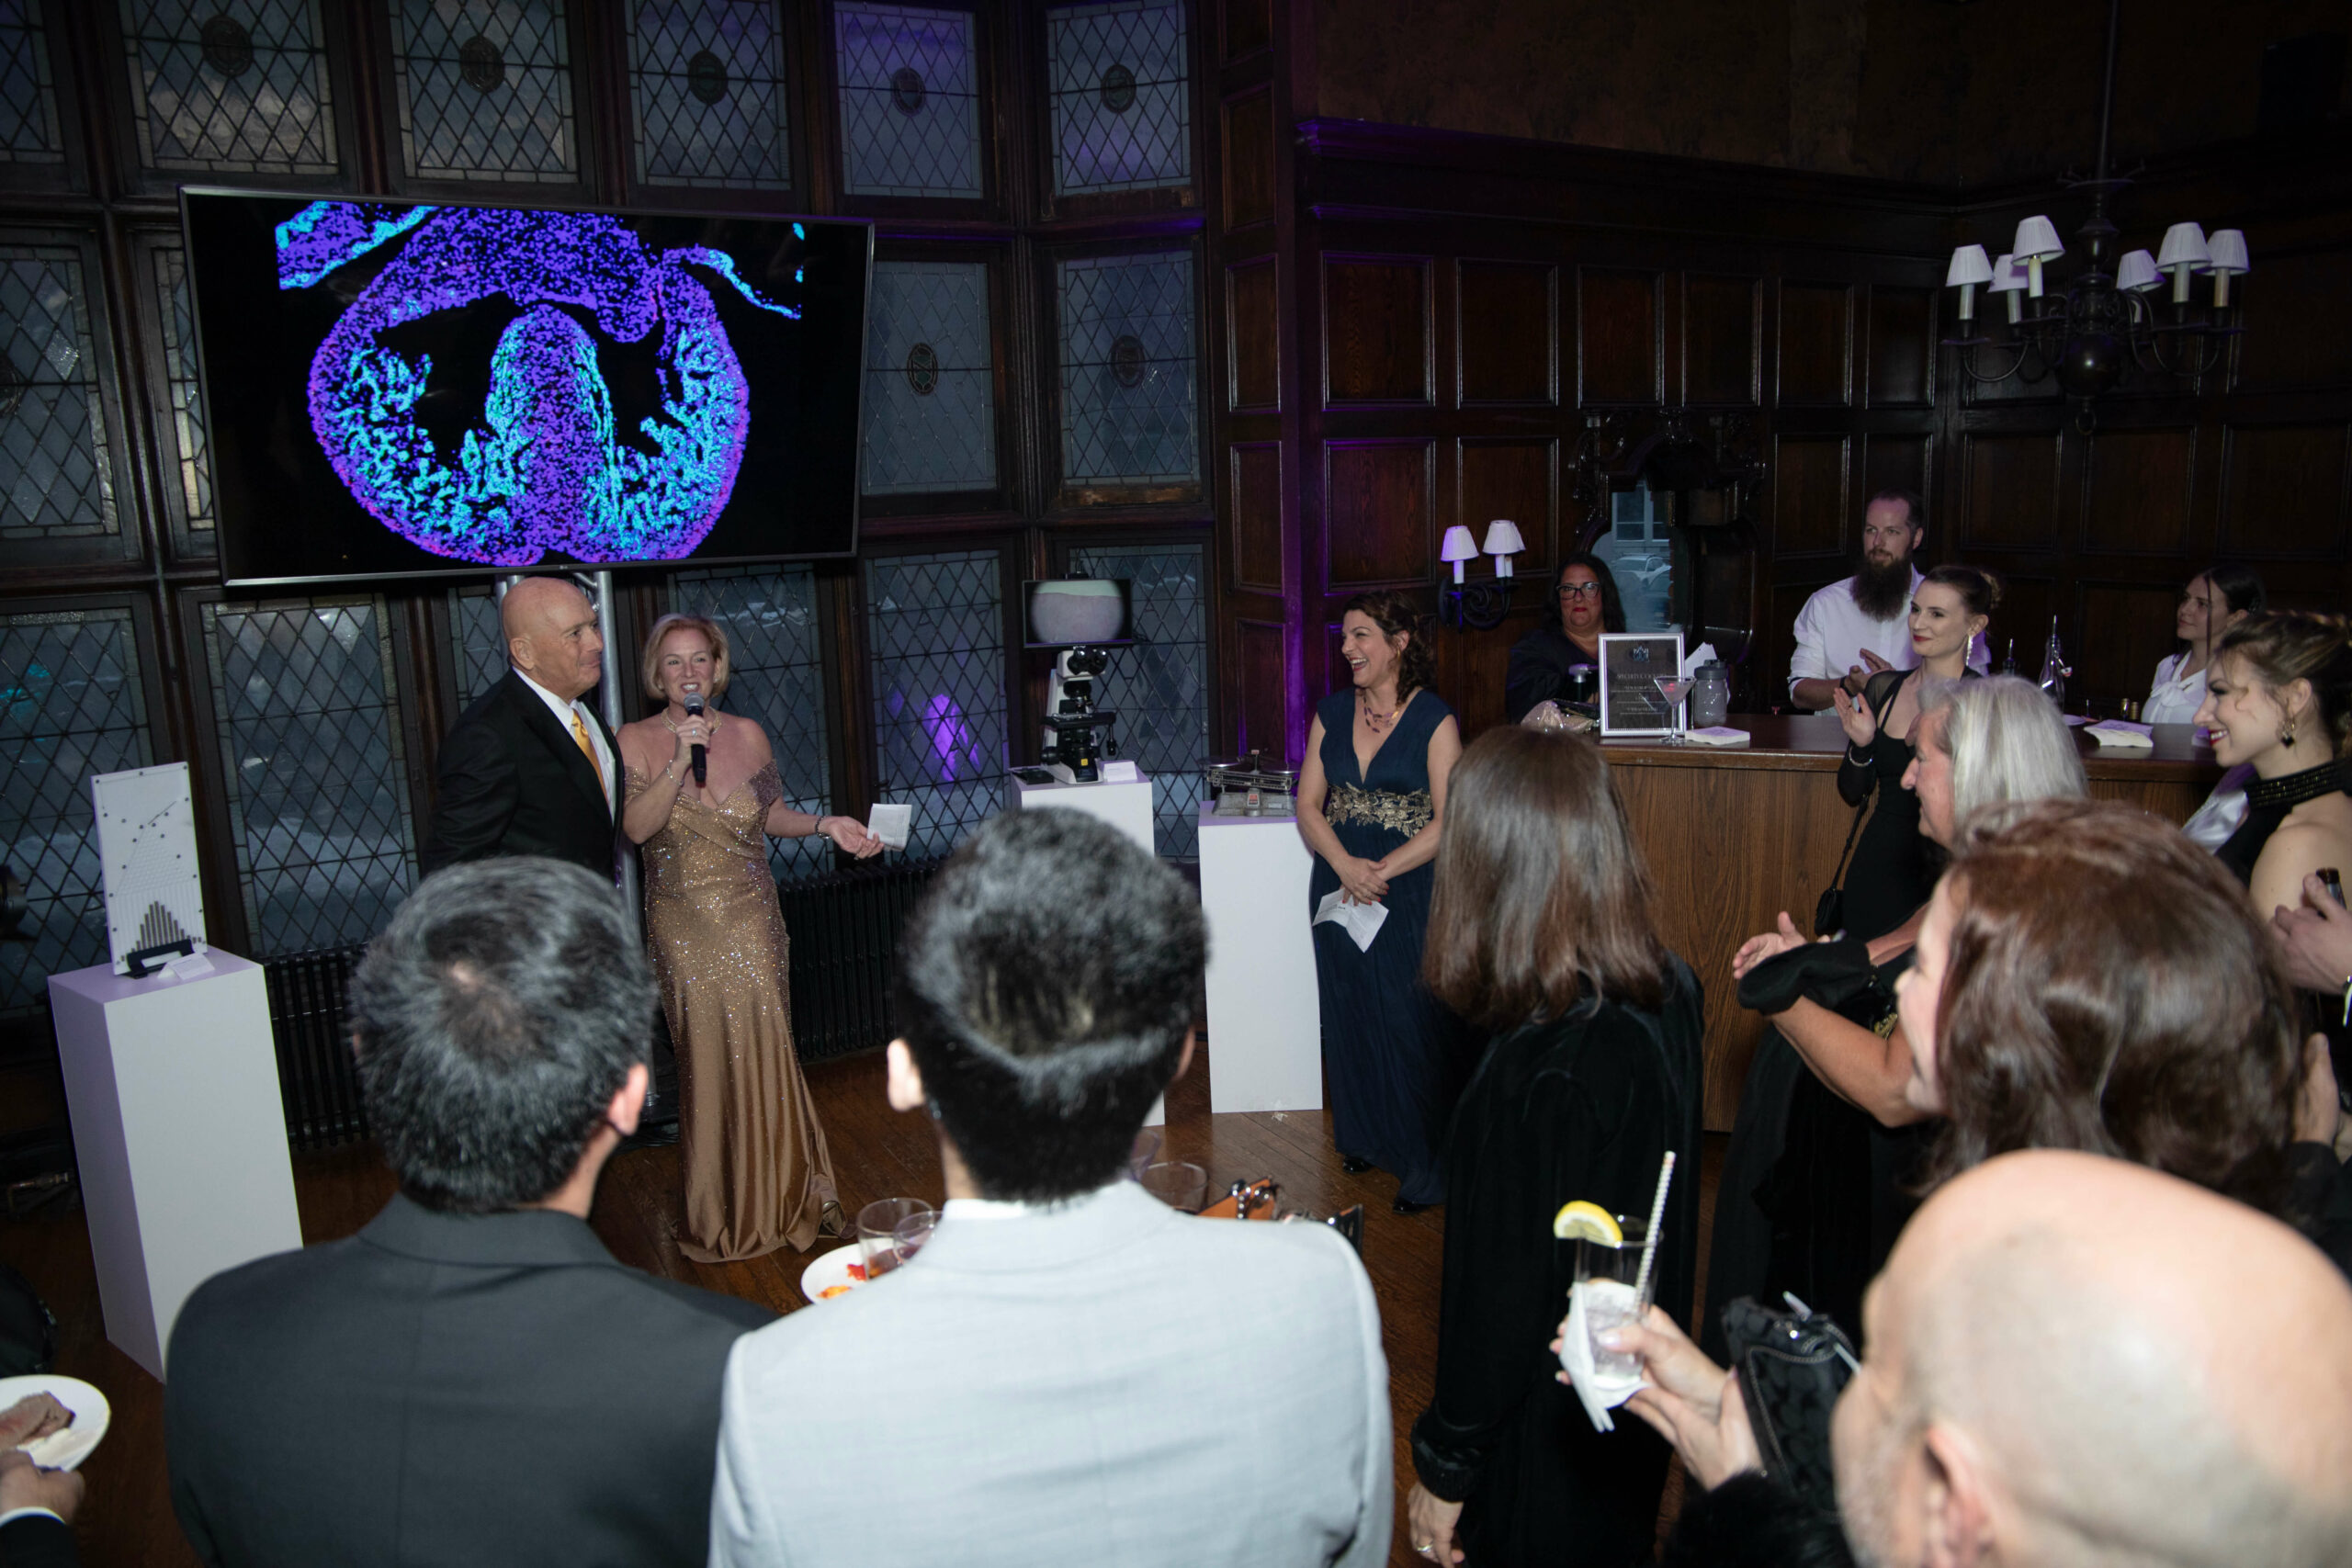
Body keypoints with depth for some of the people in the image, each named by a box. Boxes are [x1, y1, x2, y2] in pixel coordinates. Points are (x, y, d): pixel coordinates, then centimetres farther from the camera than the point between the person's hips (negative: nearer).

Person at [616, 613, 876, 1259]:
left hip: (751, 917, 1)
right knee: (705, 1059, 3)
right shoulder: (636, 740, -2)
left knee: (764, 1051, -2)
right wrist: (680, 763, -23)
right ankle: (720, 1212, 18)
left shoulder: (747, 734, 4)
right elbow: (635, 827, -14)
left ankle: (783, 1197, 14)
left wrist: (824, 824, -2)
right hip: (683, 924, -1)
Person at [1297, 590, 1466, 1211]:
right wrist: (1346, 864, -12)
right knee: (1350, 1014, 12)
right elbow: (1308, 804, 5)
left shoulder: (1434, 719, -6)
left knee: (1410, 1021, -3)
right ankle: (1365, 1137, 31)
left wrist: (1382, 871, -18)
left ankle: (1425, 1165, 10)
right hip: (1339, 886, 5)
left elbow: (1448, 822, -11)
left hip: (1410, 892, -5)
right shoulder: (1332, 712, 8)